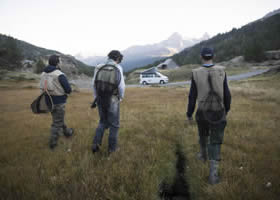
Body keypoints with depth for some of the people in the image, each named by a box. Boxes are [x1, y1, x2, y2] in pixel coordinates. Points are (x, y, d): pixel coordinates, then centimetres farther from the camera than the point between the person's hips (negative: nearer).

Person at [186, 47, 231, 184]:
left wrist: (189, 114, 5)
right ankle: (213, 175, 1)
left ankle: (203, 155, 52)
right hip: (218, 112, 0)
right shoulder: (221, 71, -7)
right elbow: (226, 94, -2)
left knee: (203, 134, 28)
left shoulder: (196, 73, -9)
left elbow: (192, 96, -7)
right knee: (215, 142, 5)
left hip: (202, 112, 1)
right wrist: (227, 108, 16)